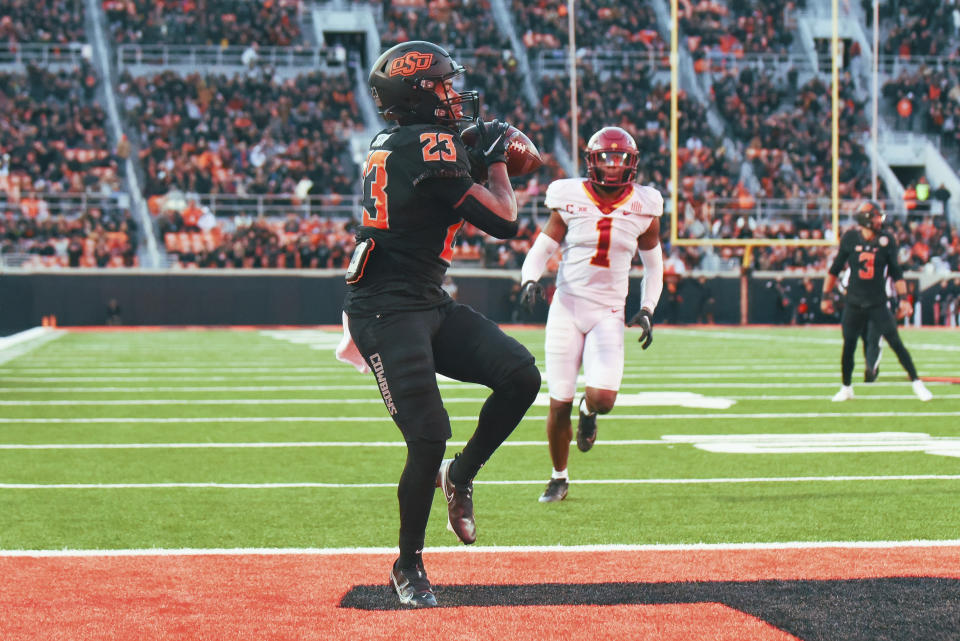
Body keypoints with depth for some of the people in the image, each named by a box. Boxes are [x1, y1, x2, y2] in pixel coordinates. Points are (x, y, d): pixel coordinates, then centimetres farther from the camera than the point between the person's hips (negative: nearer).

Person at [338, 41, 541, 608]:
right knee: (429, 438, -10)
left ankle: (460, 477, 14)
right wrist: (495, 161, 2)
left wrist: (478, 157, 16)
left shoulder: (393, 145, 13)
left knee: (521, 374, -4)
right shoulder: (429, 146, -15)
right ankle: (409, 566, 8)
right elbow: (505, 222, -14)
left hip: (430, 305, 9)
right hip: (388, 312, -9)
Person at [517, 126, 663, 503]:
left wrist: (647, 310, 5)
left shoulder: (644, 208, 1)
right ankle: (559, 478, 22)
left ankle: (589, 411, 23)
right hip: (567, 306, 0)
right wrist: (530, 280, -18)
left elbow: (653, 264, 15)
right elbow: (542, 249, 3)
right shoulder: (570, 201, -3)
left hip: (609, 313, 1)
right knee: (559, 402, 0)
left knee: (603, 397, -17)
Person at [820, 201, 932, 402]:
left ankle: (917, 383, 1)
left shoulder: (887, 241, -3)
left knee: (896, 343, -7)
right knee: (848, 347, 3)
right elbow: (835, 269, 5)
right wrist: (826, 296, 5)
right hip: (854, 304, 0)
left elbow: (896, 273, 5)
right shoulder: (850, 238, -5)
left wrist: (903, 298, -1)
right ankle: (846, 388, 21)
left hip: (878, 303, 0)